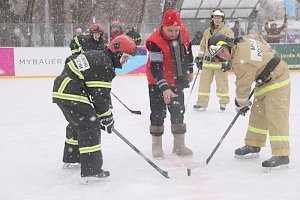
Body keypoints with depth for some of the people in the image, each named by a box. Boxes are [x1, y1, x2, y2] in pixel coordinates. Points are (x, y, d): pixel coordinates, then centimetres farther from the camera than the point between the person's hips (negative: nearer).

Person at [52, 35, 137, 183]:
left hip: (61, 89, 11)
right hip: (70, 94, -11)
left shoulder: (97, 56, 15)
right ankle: (91, 171, -11)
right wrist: (106, 117, -4)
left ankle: (71, 159, 43)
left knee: (78, 123, 26)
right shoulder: (104, 65, -16)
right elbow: (100, 95, -16)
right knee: (90, 125, -10)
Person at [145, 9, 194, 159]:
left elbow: (187, 51, 10)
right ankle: (156, 146, 15)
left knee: (178, 112, 10)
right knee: (158, 113, 0)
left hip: (177, 80, 6)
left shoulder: (183, 33, -10)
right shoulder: (156, 42, -28)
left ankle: (179, 145, 23)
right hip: (157, 83, -5)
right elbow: (155, 68, -32)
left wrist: (189, 70, 18)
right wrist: (164, 88, -41)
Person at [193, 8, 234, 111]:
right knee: (204, 82, 5)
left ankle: (223, 102, 14)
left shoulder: (227, 31, -2)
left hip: (220, 63, -5)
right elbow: (203, 46, 21)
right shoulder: (207, 31, 15)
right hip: (207, 62, 5)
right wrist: (199, 58, 17)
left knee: (222, 84, 0)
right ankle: (202, 103, 12)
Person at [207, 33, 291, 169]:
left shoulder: (242, 62, -28)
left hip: (277, 82, -11)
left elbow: (243, 86, -18)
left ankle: (281, 155, -20)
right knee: (257, 114, 14)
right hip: (265, 81, 11)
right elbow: (262, 40, 16)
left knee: (276, 117, -17)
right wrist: (267, 58, 24)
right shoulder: (244, 40, -2)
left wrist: (241, 104, -1)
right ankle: (253, 146, 24)